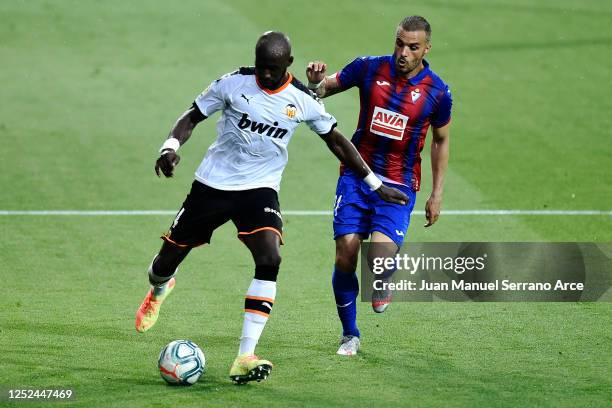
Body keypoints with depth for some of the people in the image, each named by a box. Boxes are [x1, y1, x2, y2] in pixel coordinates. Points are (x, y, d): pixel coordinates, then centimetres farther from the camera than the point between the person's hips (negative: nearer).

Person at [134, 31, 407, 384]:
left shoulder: (303, 100, -4)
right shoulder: (234, 83, -7)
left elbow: (336, 141, 9)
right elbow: (192, 116, 2)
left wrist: (375, 185, 11)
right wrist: (171, 146, -19)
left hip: (260, 189, 0)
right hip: (212, 183, 0)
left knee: (270, 258, -25)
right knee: (169, 258, 5)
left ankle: (245, 358, -26)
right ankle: (159, 289, 48)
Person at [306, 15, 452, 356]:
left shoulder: (437, 92, -4)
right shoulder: (369, 69, -3)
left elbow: (441, 140, 9)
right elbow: (323, 89, 5)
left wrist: (437, 194, 7)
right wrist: (315, 83, -21)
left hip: (399, 185, -1)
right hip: (356, 176, 2)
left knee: (381, 255, -21)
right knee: (345, 257, -5)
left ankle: (384, 286, 18)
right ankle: (350, 336, 15)